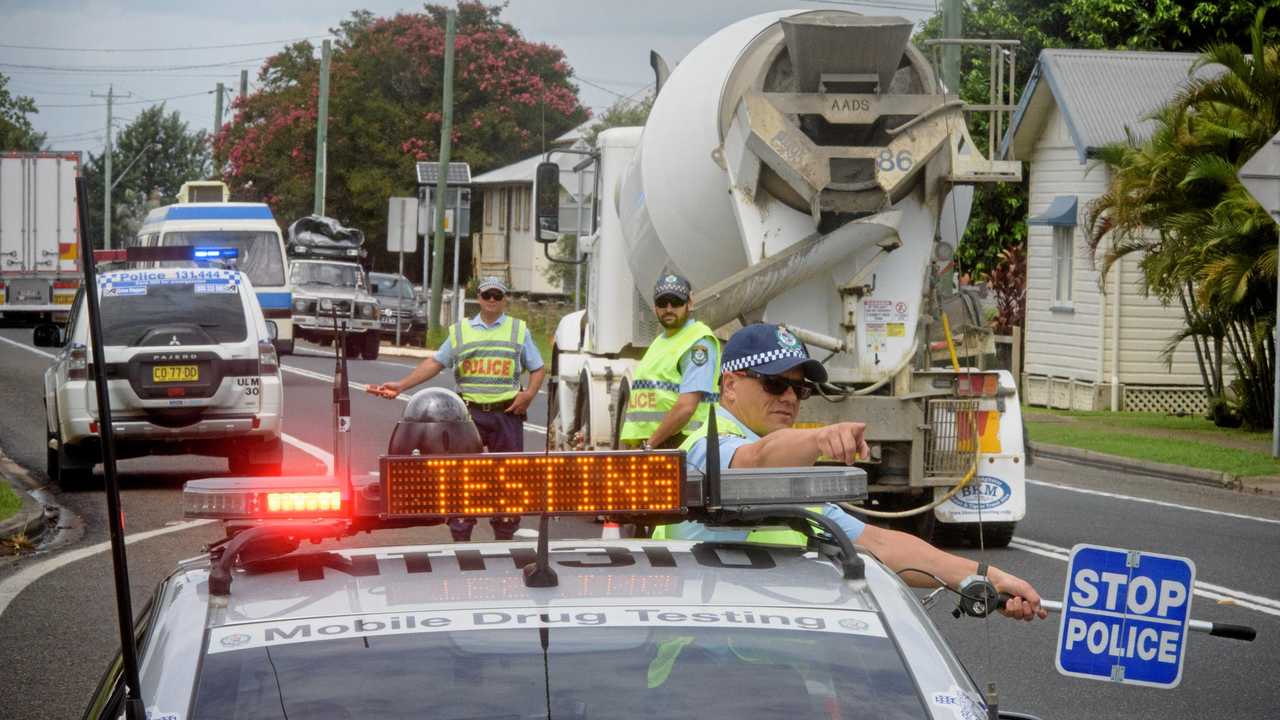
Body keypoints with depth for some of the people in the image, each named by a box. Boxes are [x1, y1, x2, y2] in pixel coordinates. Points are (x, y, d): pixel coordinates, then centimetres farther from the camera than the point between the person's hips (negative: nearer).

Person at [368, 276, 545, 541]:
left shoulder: (519, 330, 12)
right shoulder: (460, 331, 13)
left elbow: (538, 368, 12)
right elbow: (435, 363, 10)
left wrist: (529, 393, -7)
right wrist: (400, 385, 1)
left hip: (507, 413, 0)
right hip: (469, 412, 0)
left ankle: (505, 535, 11)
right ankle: (460, 537, 1)